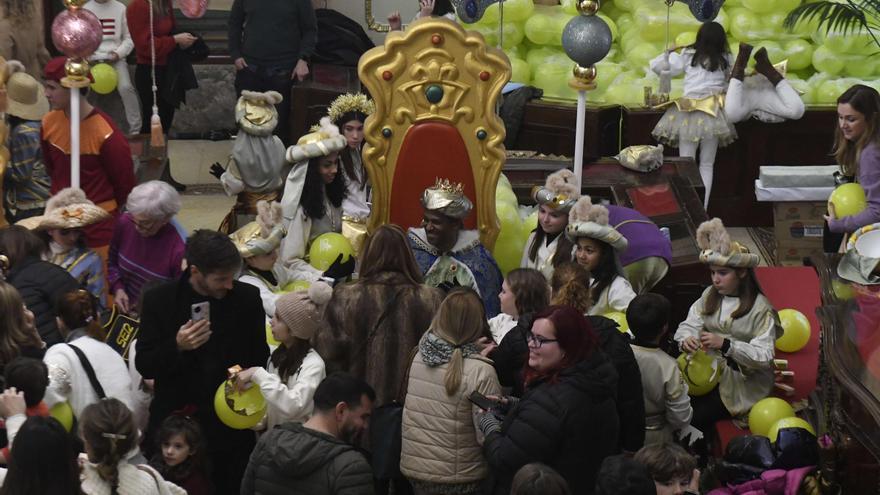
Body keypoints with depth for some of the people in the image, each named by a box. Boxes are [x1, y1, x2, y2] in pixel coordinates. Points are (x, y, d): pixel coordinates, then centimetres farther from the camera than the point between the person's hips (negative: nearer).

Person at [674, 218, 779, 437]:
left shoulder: (760, 308, -10)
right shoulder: (710, 295, 8)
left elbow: (763, 356, -17)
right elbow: (689, 325, 2)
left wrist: (726, 345, -29)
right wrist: (686, 340, -23)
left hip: (743, 379, -5)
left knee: (695, 417, -24)